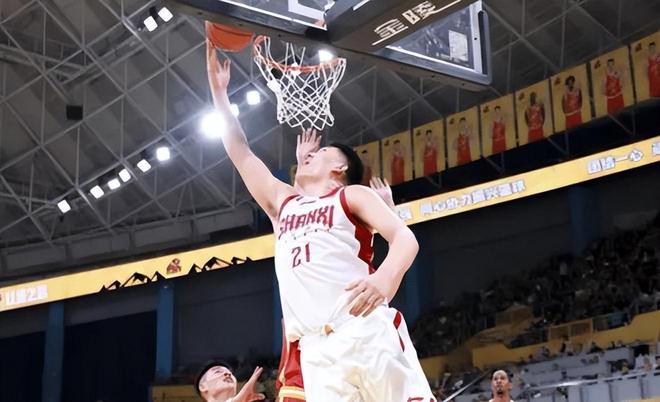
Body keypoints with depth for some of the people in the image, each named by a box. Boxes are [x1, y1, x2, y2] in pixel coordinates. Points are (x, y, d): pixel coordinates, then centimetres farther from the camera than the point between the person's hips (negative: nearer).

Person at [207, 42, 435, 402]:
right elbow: (239, 152, 34)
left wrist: (386, 277, -26)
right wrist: (219, 89, 31)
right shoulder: (283, 203, 29)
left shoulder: (353, 195, 13)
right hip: (315, 350, 4)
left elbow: (404, 237, -5)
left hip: (367, 333, -4)